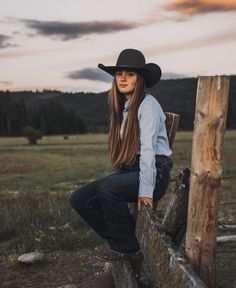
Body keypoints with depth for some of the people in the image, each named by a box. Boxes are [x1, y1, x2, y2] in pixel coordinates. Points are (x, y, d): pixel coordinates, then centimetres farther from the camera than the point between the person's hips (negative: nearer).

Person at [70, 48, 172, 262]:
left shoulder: (148, 104, -10)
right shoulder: (122, 106, 14)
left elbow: (148, 149, -20)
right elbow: (123, 148, 11)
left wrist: (145, 191, -25)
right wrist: (119, 175, -1)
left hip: (155, 172, -8)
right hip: (128, 171, 8)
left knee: (107, 188, -33)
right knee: (79, 198, -6)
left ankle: (127, 246, -10)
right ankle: (120, 240, 7)